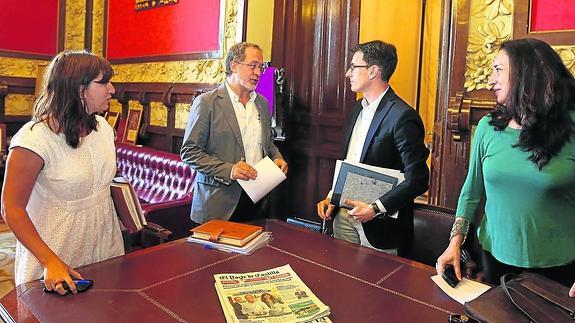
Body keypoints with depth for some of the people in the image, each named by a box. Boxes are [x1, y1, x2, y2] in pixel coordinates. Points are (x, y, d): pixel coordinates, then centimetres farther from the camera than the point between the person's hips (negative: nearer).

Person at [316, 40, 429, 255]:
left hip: (380, 225, -7)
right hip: (344, 216, 7)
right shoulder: (357, 109, 8)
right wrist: (332, 197, 6)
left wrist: (375, 209, -21)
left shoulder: (403, 116, -18)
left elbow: (417, 180, -19)